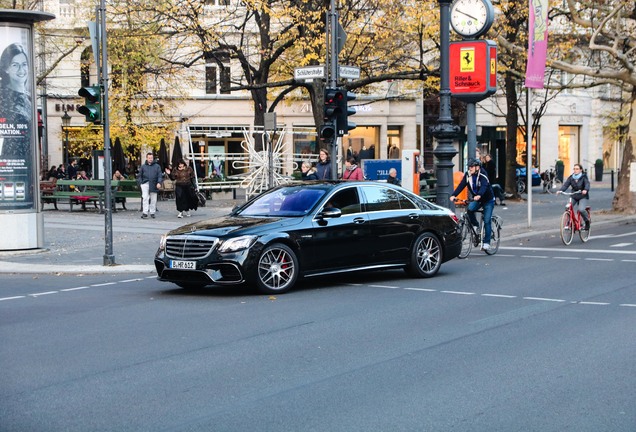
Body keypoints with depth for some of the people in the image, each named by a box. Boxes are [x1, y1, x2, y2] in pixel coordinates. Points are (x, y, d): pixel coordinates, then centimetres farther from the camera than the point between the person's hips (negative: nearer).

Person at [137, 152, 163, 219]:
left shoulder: (157, 166, 9)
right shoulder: (143, 166, 11)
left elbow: (159, 175, 4)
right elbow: (140, 176, 14)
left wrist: (159, 183, -10)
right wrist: (140, 183, 1)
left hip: (153, 185, 1)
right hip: (145, 184, -1)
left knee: (153, 199, 5)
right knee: (145, 198, -12)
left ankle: (152, 212, 16)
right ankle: (145, 212, -14)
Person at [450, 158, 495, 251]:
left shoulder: (483, 176, -22)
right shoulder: (467, 175, -7)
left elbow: (484, 186, -39)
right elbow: (461, 185, -17)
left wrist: (479, 195, -59)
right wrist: (453, 195, -33)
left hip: (488, 200, -4)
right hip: (476, 199, 5)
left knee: (487, 221, -10)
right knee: (470, 209, -27)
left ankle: (486, 242, -2)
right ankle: (475, 226, -3)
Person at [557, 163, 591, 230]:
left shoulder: (584, 177, -9)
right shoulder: (571, 178, 0)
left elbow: (587, 184, -26)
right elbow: (565, 185, -10)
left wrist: (585, 190, -49)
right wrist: (560, 190, -29)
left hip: (583, 196, -4)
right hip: (574, 196, 4)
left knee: (581, 209, -24)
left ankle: (587, 221, 4)